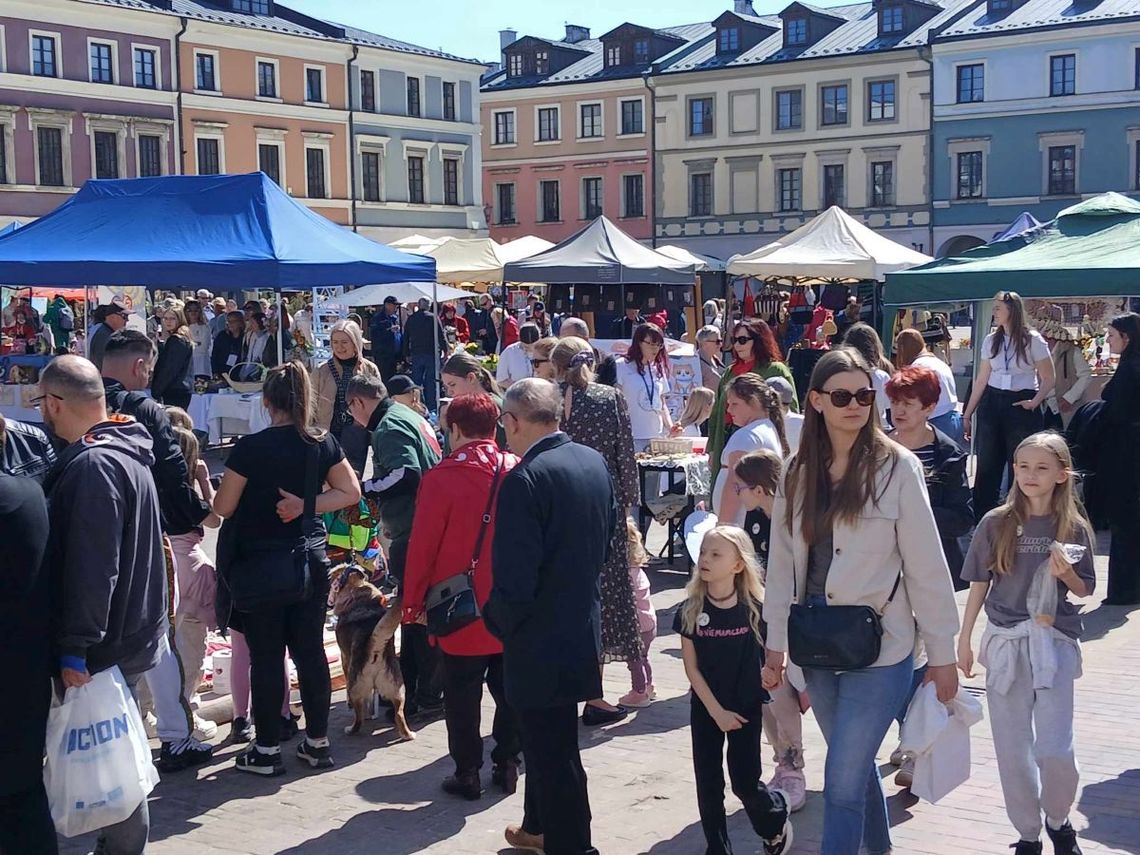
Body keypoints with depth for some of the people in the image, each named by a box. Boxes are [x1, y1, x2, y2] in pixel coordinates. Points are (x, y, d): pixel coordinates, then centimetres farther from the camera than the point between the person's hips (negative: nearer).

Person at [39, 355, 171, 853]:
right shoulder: (123, 451, 11)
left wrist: (75, 647, -21)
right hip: (130, 634, 10)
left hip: (107, 647, -10)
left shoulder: (93, 466, -21)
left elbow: (91, 569, -25)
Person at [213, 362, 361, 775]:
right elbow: (351, 492, 3)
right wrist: (306, 504, -3)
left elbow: (223, 507, -10)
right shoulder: (323, 444, -1)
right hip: (311, 560, 4)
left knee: (266, 656, 3)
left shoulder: (251, 447, -13)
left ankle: (267, 749, 10)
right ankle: (318, 742, 19)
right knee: (310, 650, 11)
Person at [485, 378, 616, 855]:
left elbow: (515, 578, -25)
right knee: (549, 739, 25)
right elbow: (606, 536, 13)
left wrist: (496, 621, -6)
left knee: (553, 749, 5)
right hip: (582, 623, 9)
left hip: (540, 638, -9)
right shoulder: (594, 462, 1)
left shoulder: (524, 480, -24)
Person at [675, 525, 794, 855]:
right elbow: (691, 668, -6)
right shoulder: (690, 611, -9)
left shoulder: (755, 608, -12)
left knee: (745, 782, -1)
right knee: (709, 783, 4)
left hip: (746, 707, -2)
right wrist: (717, 711, -10)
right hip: (705, 708, 2)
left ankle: (777, 819, 30)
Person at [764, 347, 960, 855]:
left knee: (842, 782, -6)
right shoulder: (798, 472, 3)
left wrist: (942, 653, -6)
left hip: (879, 644, -5)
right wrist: (775, 645, 8)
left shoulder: (896, 467, -11)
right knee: (856, 764, 20)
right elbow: (782, 564, 8)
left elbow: (926, 567, -8)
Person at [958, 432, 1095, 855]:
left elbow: (1084, 590, 6)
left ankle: (1058, 820, 22)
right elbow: (979, 585, 4)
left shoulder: (1073, 529, -2)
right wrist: (964, 640, 6)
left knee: (1055, 750, -6)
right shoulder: (996, 524, -2)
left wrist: (1066, 573, -15)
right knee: (1013, 752, 7)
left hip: (1054, 642, -1)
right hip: (1005, 643, 1)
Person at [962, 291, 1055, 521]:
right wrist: (967, 415, 12)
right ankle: (980, 522, 10)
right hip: (992, 404, 4)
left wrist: (1035, 401, -17)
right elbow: (981, 380, 13)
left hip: (1021, 406, -4)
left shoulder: (1033, 340, -4)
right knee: (986, 467, 5)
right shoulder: (991, 340, 9)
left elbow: (1048, 378, 0)